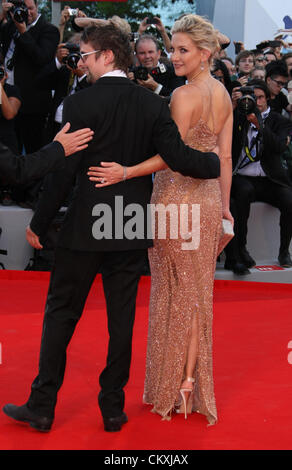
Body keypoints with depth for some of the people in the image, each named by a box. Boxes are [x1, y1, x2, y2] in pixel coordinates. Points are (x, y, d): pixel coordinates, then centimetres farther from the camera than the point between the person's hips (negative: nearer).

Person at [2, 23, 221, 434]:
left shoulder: (79, 104, -12)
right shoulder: (152, 104, -1)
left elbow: (64, 172, -12)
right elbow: (178, 157, -8)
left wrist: (39, 223, -2)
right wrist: (217, 163, 12)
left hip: (86, 227, -3)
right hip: (132, 230, 4)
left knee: (61, 313, 8)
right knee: (122, 317, 11)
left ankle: (42, 407, 15)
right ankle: (113, 408, 17)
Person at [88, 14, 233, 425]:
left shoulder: (184, 96, -16)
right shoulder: (224, 94, 8)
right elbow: (225, 157, 10)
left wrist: (125, 172, -28)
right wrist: (224, 205, 16)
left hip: (178, 198, -7)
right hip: (208, 198, 7)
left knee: (175, 290, 3)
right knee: (197, 290, 14)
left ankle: (172, 386, 14)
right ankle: (194, 379, 22)